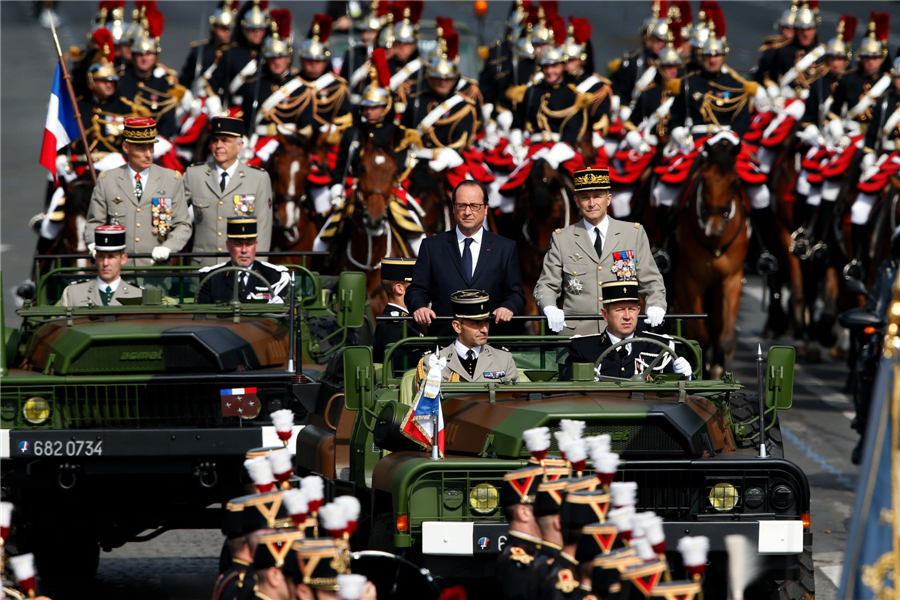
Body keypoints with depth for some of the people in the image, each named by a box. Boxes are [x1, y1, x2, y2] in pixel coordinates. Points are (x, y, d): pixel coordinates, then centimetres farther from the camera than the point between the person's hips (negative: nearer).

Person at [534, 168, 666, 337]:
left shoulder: (634, 234, 12)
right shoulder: (561, 239, 12)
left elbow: (651, 282, 13)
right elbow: (546, 285, 11)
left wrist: (656, 307, -8)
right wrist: (550, 308, -11)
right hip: (577, 334, 0)